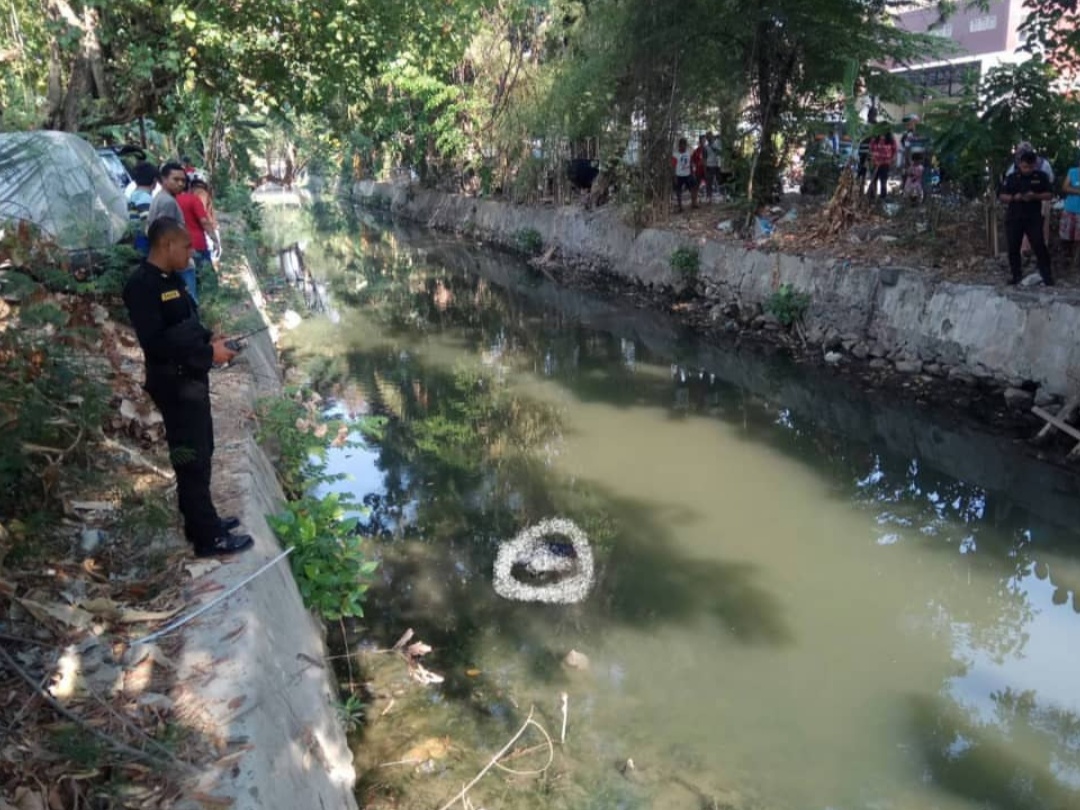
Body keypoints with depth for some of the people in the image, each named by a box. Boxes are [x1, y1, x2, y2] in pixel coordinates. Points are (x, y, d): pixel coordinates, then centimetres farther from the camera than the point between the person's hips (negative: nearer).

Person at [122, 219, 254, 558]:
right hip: (174, 384, -10)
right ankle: (208, 537, 5)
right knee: (191, 461, -3)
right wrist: (208, 353, -21)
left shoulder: (171, 279, 11)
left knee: (200, 454, 17)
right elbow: (154, 342, -24)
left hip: (192, 380, 10)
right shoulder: (142, 285, -18)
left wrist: (210, 339, 4)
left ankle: (203, 521, 30)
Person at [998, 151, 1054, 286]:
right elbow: (1001, 196, 2)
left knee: (1039, 246, -6)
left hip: (1034, 218, -1)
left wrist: (1035, 196, -16)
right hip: (1014, 218, 1)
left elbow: (1049, 194, 3)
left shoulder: (1041, 176, 3)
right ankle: (1015, 274, 16)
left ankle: (1046, 275, 1)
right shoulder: (1011, 178, 3)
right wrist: (1014, 197, -17)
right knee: (1013, 247, 4)